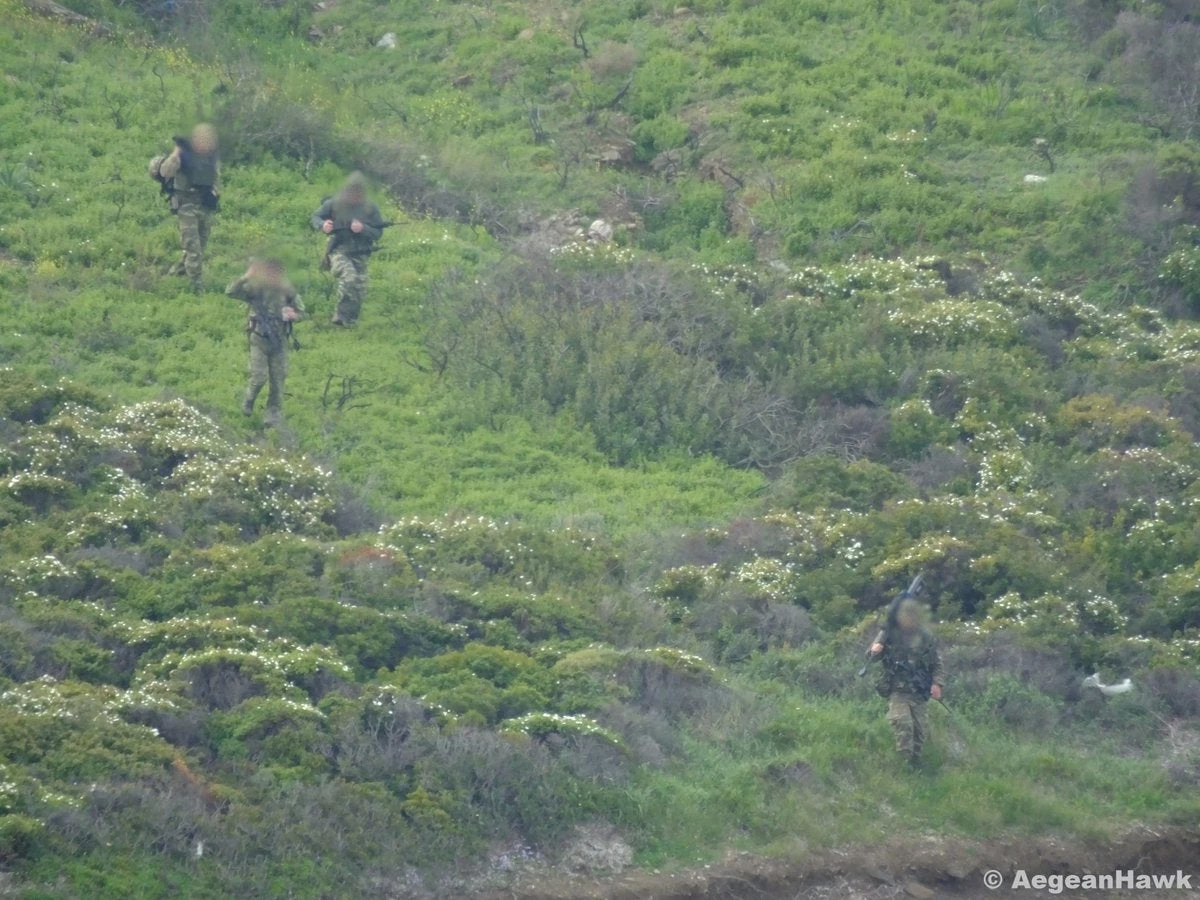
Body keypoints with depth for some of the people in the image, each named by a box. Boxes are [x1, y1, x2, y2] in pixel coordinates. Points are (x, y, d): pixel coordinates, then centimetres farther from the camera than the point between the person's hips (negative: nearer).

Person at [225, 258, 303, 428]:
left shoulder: (286, 290, -1)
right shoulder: (255, 288, -10)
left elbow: (300, 309, 10)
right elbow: (231, 291, -21)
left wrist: (292, 314, -12)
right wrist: (246, 277, -29)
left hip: (279, 339, 3)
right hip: (259, 339, -3)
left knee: (278, 379, 4)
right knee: (259, 377, -8)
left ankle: (274, 417, 14)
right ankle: (248, 404, 22)